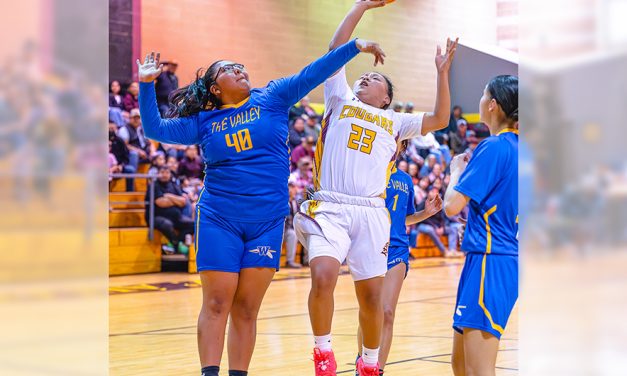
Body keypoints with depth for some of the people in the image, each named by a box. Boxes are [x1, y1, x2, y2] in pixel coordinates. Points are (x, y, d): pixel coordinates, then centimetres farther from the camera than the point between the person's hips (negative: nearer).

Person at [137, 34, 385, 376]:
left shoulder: (271, 98, 8)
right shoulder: (203, 121, 9)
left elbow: (312, 74, 3)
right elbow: (155, 129, 8)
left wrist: (356, 46, -3)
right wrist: (146, 85, -2)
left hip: (267, 221, 0)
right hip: (219, 220, 0)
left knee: (247, 309, 2)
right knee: (217, 304, -4)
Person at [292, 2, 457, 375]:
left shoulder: (394, 121, 23)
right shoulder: (340, 100, 19)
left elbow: (440, 120, 16)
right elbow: (336, 50, 13)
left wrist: (443, 72, 11)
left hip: (372, 214, 2)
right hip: (330, 208, -2)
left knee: (372, 296, 1)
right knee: (323, 278, -23)